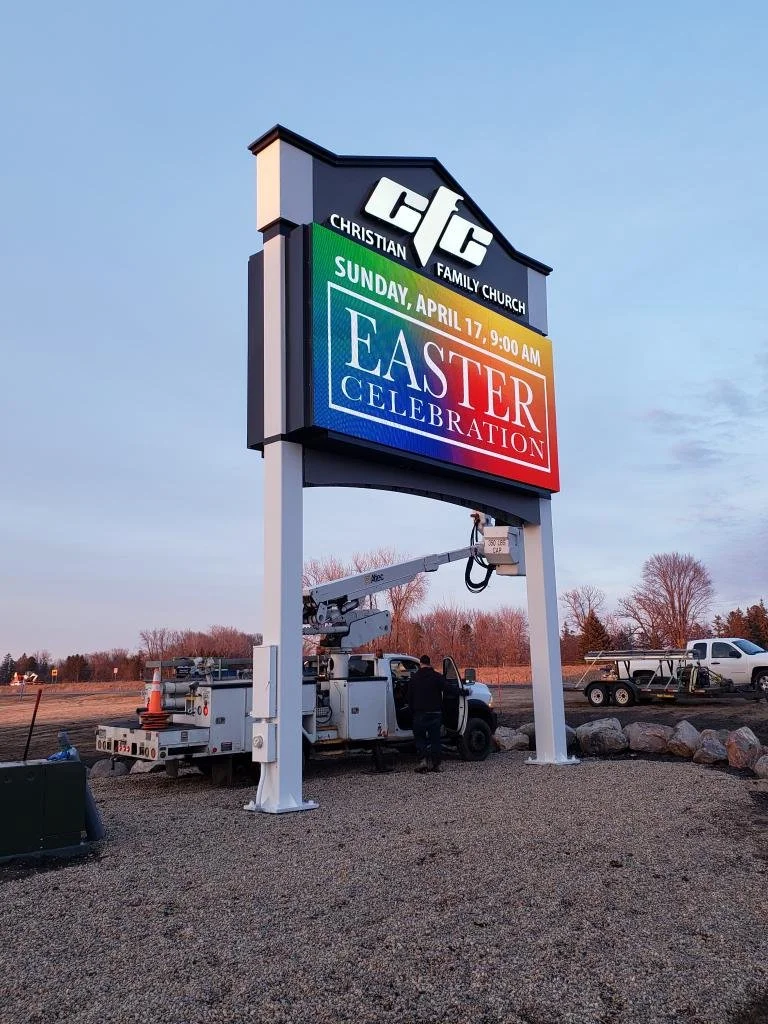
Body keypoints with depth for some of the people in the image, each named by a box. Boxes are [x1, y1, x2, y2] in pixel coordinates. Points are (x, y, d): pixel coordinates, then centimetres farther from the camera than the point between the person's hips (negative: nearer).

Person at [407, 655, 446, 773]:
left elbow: (409, 697, 8)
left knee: (419, 737, 9)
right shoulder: (438, 677, -1)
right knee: (435, 738, 7)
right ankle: (436, 764, 6)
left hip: (420, 713, 0)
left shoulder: (414, 678, 4)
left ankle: (422, 760, -7)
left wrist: (413, 710, 16)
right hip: (436, 713, 0)